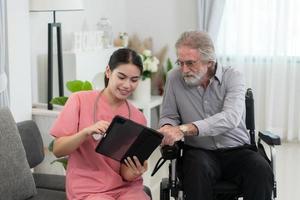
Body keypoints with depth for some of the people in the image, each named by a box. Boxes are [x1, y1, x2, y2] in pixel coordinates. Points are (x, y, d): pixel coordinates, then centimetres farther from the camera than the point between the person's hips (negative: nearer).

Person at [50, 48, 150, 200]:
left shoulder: (138, 117, 2)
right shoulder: (80, 100, -4)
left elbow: (126, 173, 1)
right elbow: (58, 150, -7)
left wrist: (134, 173, -22)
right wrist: (86, 132, -23)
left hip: (125, 187, 3)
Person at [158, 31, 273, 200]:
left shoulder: (233, 77, -5)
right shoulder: (175, 78, 3)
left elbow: (231, 118, -23)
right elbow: (168, 116, 11)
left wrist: (185, 129, -35)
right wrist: (168, 128, -16)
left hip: (237, 150, 0)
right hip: (199, 151, 0)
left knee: (262, 171, -30)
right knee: (198, 169, -35)